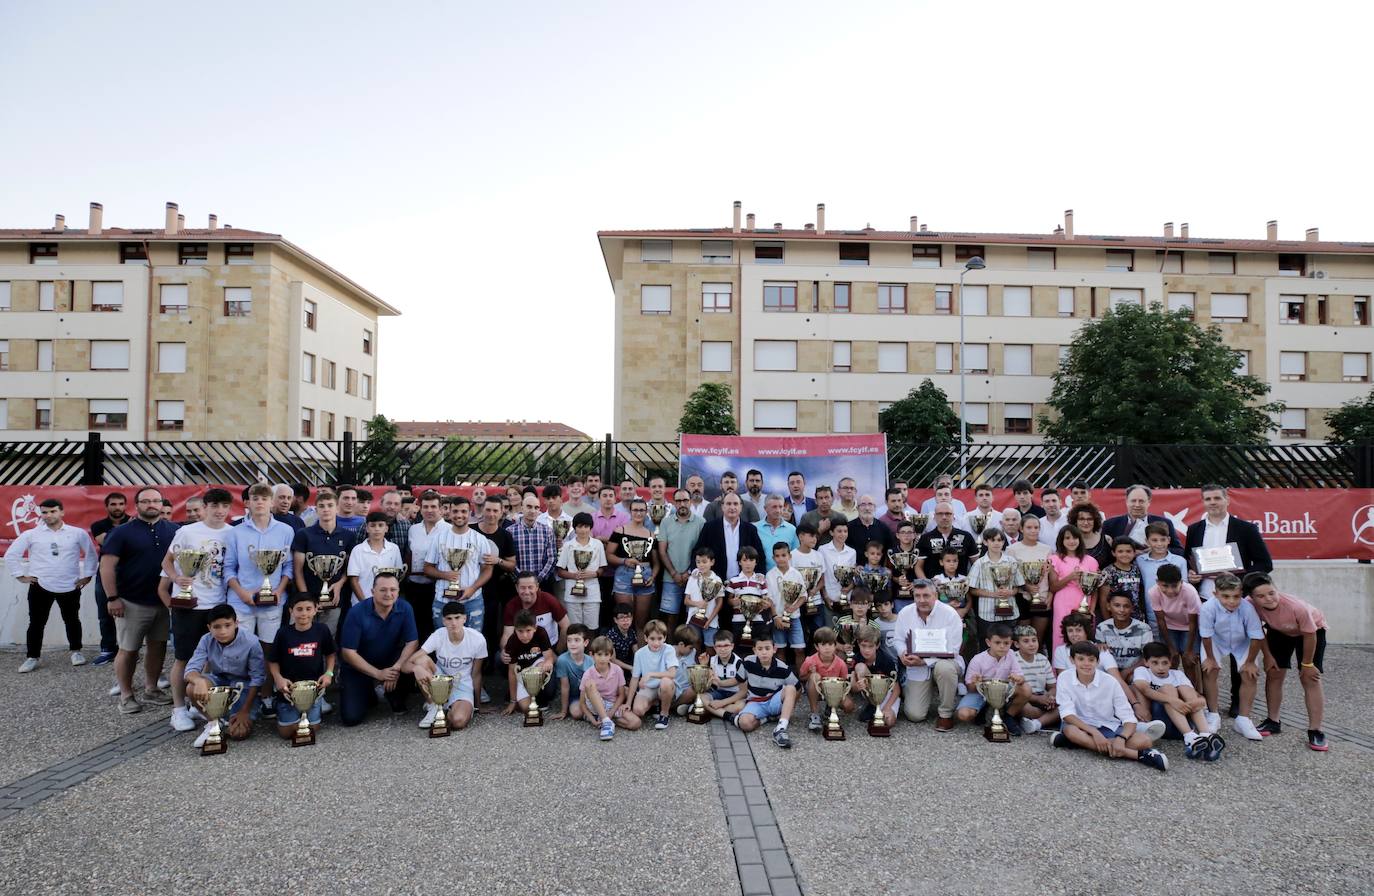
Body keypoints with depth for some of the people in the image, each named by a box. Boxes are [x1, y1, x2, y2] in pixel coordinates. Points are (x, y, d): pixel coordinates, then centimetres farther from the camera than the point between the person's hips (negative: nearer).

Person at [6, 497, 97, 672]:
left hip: (70, 587, 0)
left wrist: (87, 575, 4)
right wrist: (20, 576, 1)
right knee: (36, 623, 5)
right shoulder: (30, 534, 0)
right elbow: (11, 555, 6)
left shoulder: (78, 533, 0)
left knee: (72, 621, 12)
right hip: (40, 587, 0)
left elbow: (91, 554, 8)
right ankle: (32, 657, 16)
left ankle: (76, 652, 26)